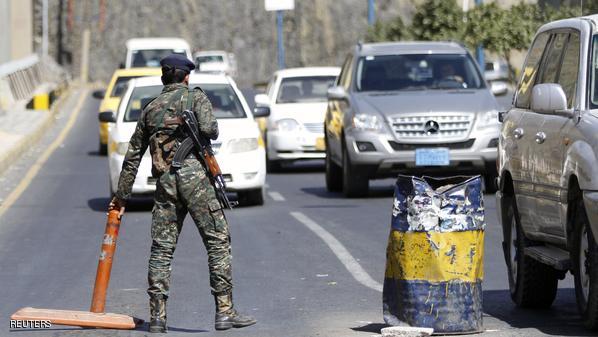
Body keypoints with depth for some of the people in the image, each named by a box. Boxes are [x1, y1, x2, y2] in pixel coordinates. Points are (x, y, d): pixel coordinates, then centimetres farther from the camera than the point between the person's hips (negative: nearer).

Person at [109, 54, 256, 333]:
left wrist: (122, 195, 30)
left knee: (161, 249, 5)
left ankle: (157, 317, 0)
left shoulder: (151, 108, 22)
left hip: (164, 182, 5)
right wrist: (210, 131, 15)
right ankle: (225, 311, -9)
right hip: (193, 174, -5)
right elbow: (209, 129, -11)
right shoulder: (195, 96, 7)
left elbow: (133, 155, 24)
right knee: (218, 240, -2)